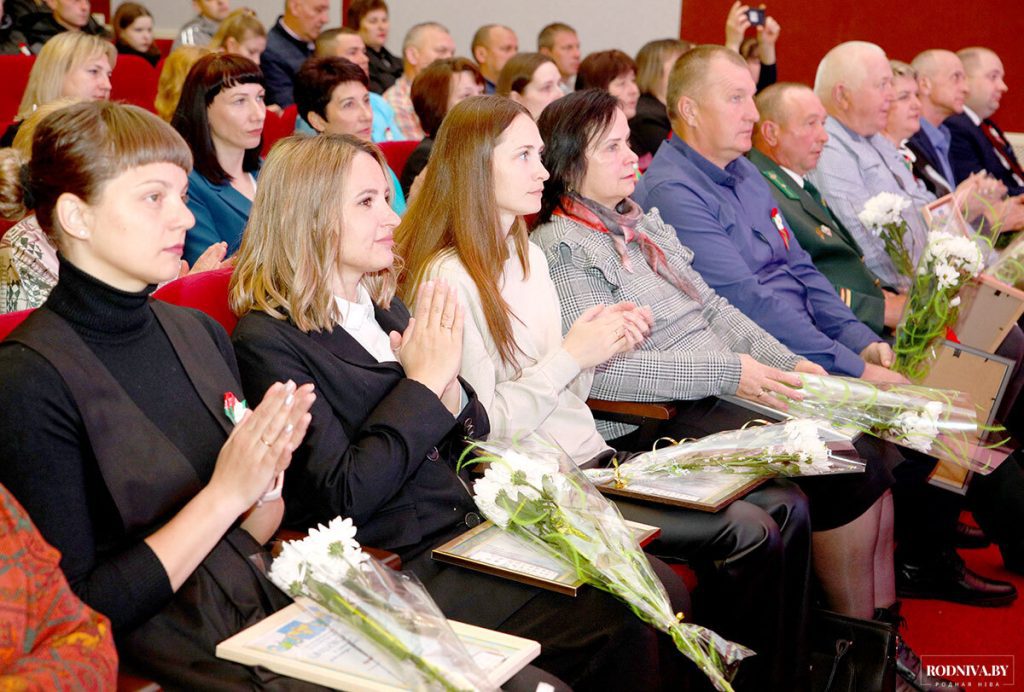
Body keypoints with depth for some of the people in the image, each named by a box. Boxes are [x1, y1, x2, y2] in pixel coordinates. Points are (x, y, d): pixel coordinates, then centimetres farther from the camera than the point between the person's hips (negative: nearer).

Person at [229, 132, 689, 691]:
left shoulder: (384, 306, 14)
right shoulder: (267, 341, -9)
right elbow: (344, 494, -17)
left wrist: (448, 385, -6)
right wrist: (423, 383, -13)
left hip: (474, 526, 7)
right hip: (404, 568, -7)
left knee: (661, 587, -12)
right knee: (618, 624, -21)